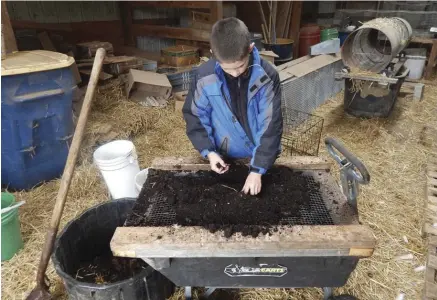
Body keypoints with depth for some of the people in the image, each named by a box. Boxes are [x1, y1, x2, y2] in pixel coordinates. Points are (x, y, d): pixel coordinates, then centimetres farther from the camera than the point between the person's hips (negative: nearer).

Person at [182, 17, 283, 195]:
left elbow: (271, 125, -19)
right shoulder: (204, 76, -17)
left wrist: (257, 170, -21)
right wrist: (209, 151, -16)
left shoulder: (267, 76, -20)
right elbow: (194, 117, -5)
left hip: (263, 158, 0)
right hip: (225, 158, 1)